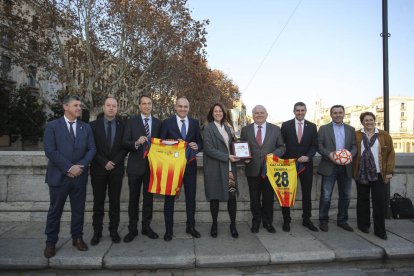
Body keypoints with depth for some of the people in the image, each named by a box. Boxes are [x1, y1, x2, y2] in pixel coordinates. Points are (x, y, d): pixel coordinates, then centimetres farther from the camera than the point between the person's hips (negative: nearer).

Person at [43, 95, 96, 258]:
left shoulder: (86, 127, 8)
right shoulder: (52, 126, -2)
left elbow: (91, 149, 2)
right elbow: (50, 151, -10)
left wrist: (80, 166, -12)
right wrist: (68, 168, -15)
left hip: (80, 176, 3)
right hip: (59, 175, -2)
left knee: (78, 209, 11)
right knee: (55, 210, 8)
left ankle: (77, 238, 26)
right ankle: (51, 242, 24)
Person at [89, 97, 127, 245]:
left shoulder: (122, 125, 2)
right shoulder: (94, 125, 1)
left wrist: (114, 162, -10)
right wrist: (104, 163, -11)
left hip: (117, 168, 1)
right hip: (99, 169, 0)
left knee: (115, 201, 8)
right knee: (98, 202, 8)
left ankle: (114, 230, 19)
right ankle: (97, 232, 19)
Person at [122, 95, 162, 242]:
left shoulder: (158, 123, 6)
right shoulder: (131, 121, 0)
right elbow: (125, 143, -6)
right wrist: (137, 142, -24)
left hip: (152, 165, 2)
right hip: (135, 165, -2)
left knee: (148, 197, 11)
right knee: (134, 198, 7)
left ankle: (146, 226, 25)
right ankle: (132, 229, 20)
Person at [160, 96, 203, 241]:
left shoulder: (195, 123, 6)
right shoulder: (167, 122, -1)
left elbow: (200, 143, 8)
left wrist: (197, 146, -14)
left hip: (190, 165, 2)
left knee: (191, 197, 11)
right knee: (169, 198, 7)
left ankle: (190, 226, 28)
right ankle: (168, 229, 21)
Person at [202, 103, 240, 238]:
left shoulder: (227, 128, 15)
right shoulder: (208, 128, -3)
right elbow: (209, 149, -12)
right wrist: (227, 157, -15)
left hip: (229, 167, 4)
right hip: (215, 168, -4)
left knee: (232, 196, -1)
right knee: (215, 197, 6)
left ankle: (233, 225, 16)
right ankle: (214, 224, 24)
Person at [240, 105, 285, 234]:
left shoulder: (276, 129, 4)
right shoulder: (245, 130, 4)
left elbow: (282, 147, 4)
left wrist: (274, 154, -14)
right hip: (253, 169, 0)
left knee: (269, 198, 11)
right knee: (254, 199, 11)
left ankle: (268, 222, 31)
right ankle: (256, 222, 30)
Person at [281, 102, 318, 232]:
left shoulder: (312, 126, 5)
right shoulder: (286, 125, -1)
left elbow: (314, 145, 3)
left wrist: (308, 156, -15)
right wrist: (284, 160, -8)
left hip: (306, 164, 2)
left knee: (307, 193, 10)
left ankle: (306, 220, 24)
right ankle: (286, 220, 18)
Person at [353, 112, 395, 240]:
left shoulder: (384, 135, 5)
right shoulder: (356, 135, 2)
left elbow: (390, 153, 4)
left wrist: (389, 171, -2)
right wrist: (353, 170, -3)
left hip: (379, 174, 0)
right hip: (361, 173, 0)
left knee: (380, 202, 1)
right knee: (363, 200, 10)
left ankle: (380, 230, 12)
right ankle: (363, 224, 25)